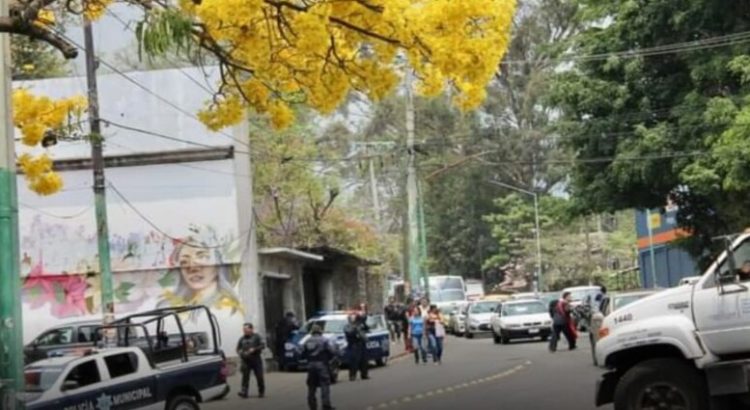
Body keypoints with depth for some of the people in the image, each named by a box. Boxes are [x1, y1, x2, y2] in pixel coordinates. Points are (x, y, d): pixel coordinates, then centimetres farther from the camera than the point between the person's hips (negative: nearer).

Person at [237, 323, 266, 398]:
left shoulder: (257, 337, 1)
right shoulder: (242, 339, 12)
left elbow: (263, 345, -5)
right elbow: (238, 349, 18)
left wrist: (254, 349, -17)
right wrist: (241, 353, -4)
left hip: (256, 360, -3)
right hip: (246, 360, 3)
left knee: (259, 376, 1)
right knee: (245, 376, -7)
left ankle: (261, 392, 15)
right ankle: (244, 392, -11)